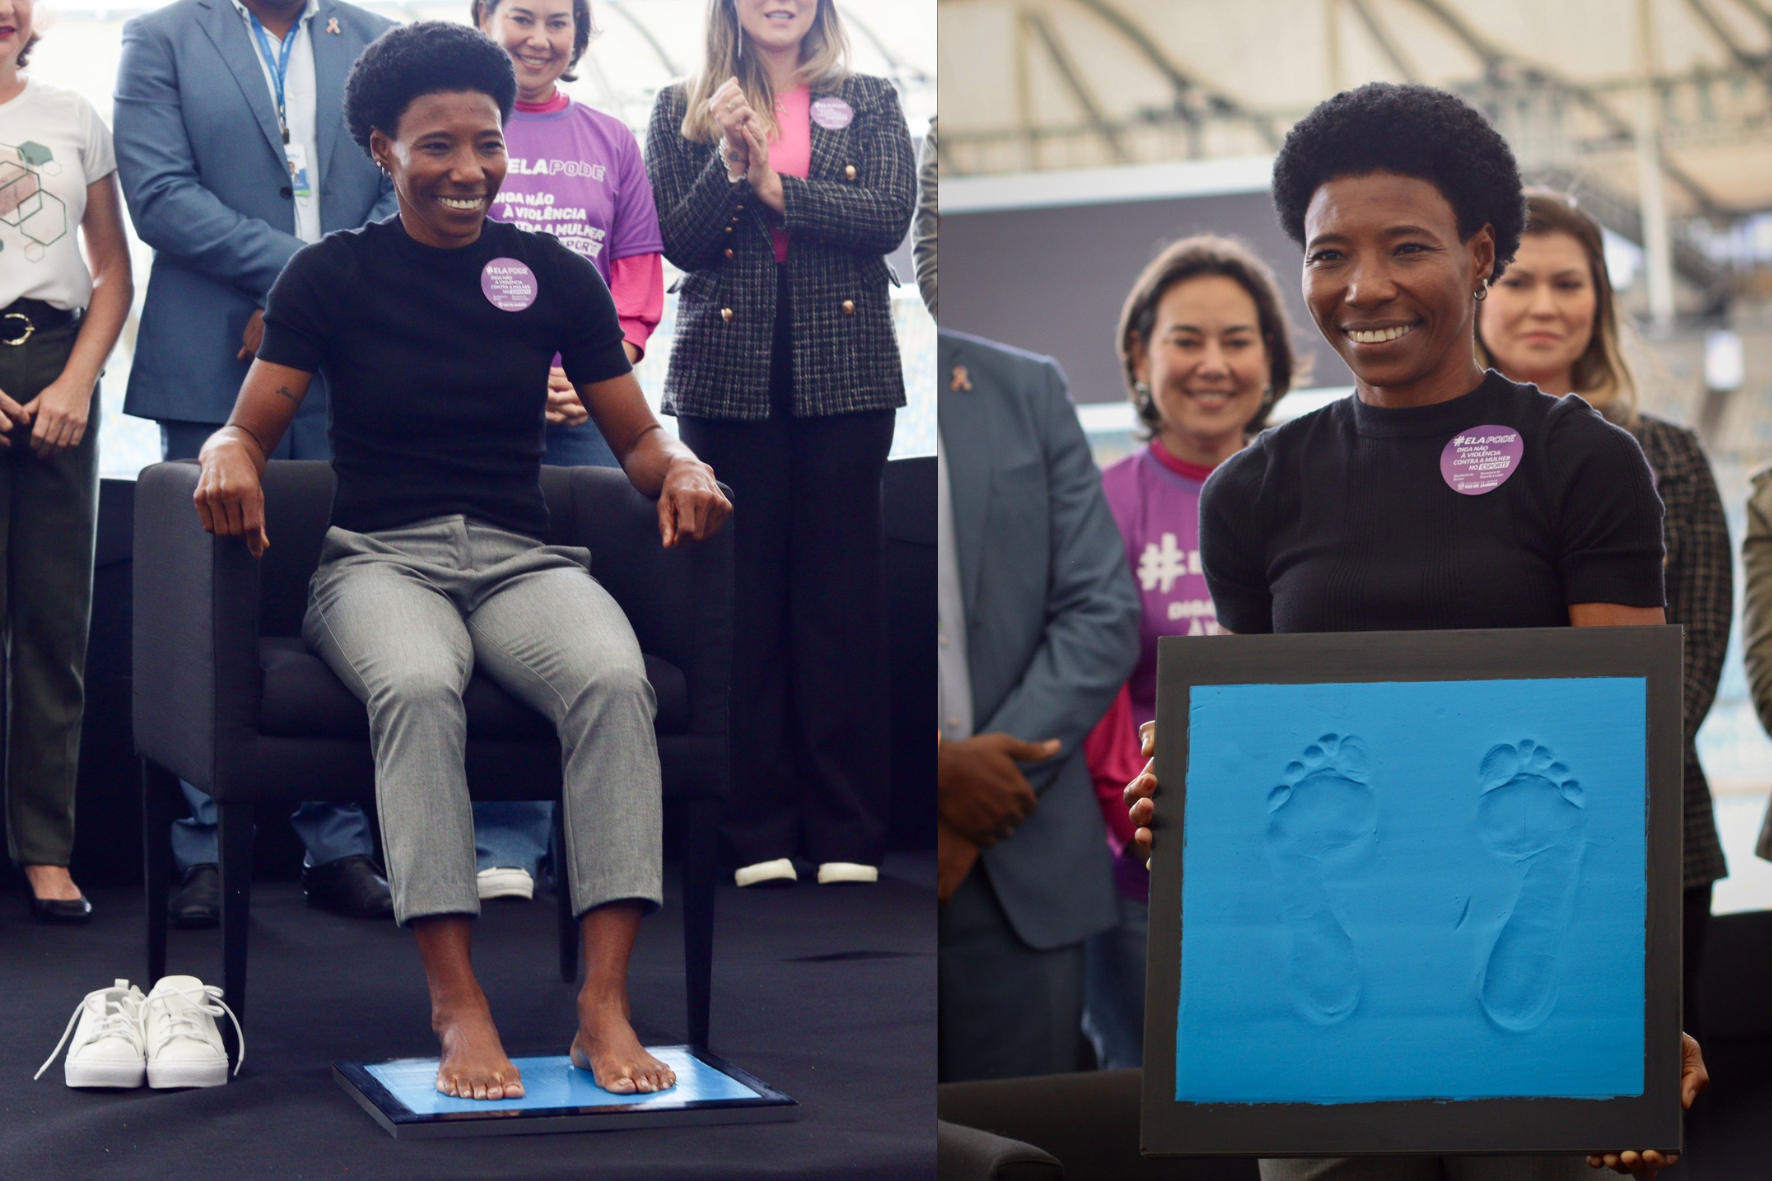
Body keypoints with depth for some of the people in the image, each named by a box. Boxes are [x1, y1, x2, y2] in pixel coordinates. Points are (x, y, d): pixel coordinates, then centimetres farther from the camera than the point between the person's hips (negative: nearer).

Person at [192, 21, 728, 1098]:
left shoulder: (555, 275, 11)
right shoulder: (333, 275, 7)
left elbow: (639, 440, 15)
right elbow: (246, 430, 6)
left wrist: (683, 469, -9)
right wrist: (228, 456, -19)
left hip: (523, 557, 2)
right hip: (381, 559, -1)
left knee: (615, 678, -33)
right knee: (417, 685, -38)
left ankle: (606, 1003, -36)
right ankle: (457, 1003, -38)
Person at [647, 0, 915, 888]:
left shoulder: (869, 105, 9)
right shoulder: (683, 111, 9)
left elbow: (891, 215, -7)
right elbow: (679, 242, -1)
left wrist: (777, 186, -13)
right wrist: (726, 162, -16)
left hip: (844, 373, 0)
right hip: (728, 374, 0)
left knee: (844, 589, 1)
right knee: (743, 589, 1)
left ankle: (848, 830, 6)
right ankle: (757, 830, 8)